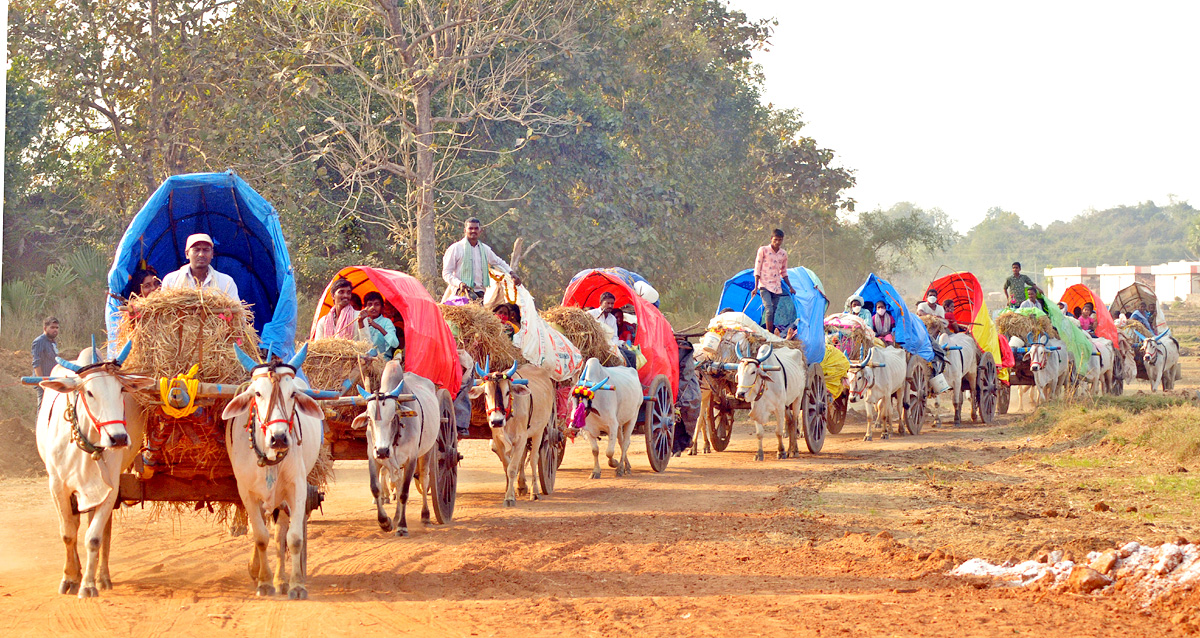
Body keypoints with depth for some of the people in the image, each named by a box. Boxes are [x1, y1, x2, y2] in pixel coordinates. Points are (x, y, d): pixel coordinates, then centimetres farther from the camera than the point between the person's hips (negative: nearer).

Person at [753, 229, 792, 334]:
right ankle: (769, 334, -20)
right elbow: (757, 269, -2)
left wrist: (790, 286, 17)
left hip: (777, 287, 5)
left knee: (774, 312, 4)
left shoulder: (783, 254, 11)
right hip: (765, 285, -5)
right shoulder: (763, 250, -2)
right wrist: (756, 287, -8)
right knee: (769, 309, -19)